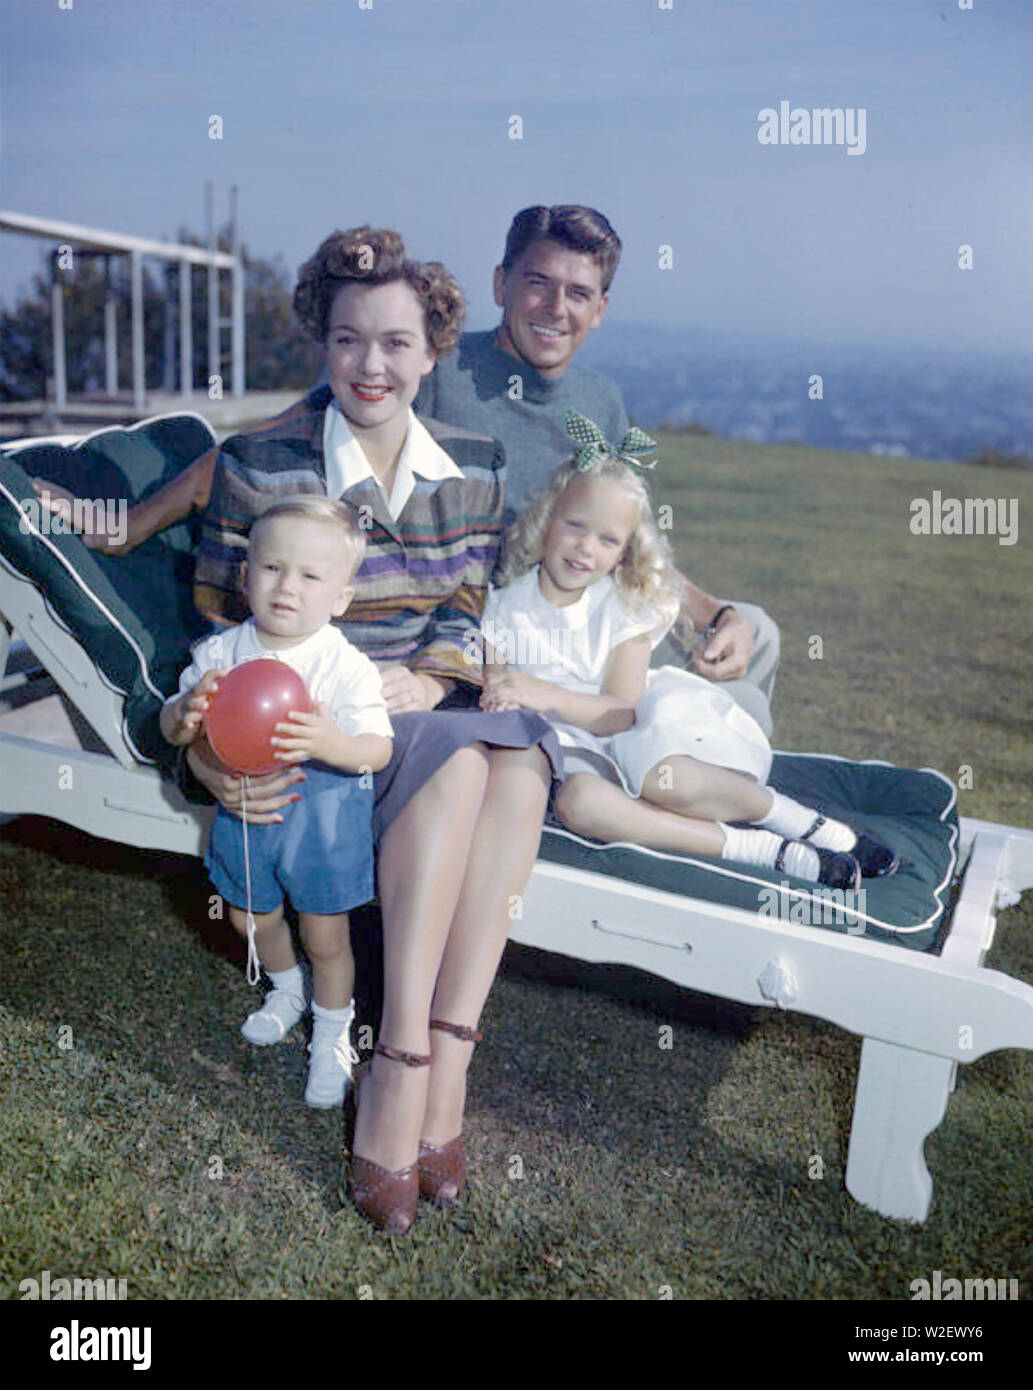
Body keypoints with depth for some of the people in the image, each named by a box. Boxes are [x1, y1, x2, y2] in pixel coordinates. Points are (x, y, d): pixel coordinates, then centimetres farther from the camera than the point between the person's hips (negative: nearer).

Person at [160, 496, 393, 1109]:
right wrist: (188, 712, -29)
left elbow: (379, 749, -24)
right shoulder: (220, 652, -9)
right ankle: (287, 990, 57)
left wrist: (333, 745, -45)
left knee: (326, 937, 10)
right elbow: (172, 729, -4)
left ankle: (332, 1035, 37)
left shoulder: (347, 666, -19)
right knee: (253, 918, 25)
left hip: (323, 812, -4)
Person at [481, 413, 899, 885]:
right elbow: (492, 697, -2)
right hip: (573, 749, 1)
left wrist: (545, 695, -28)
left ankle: (806, 823, -18)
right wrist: (499, 698, -27)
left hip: (642, 733, 0)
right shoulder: (504, 604, -2)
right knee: (579, 801, -37)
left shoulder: (625, 606, -3)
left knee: (659, 773, -39)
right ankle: (766, 850, -32)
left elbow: (623, 713, -13)